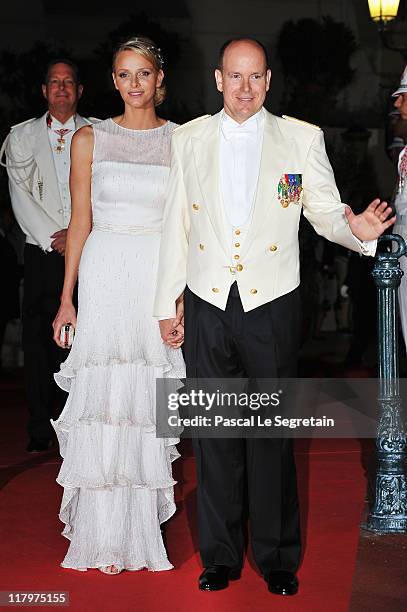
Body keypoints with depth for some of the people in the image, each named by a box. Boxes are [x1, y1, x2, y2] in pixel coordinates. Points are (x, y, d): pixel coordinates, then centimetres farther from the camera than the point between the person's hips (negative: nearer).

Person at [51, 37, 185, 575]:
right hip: (105, 277, 0)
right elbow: (80, 222, 6)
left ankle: (141, 529, 16)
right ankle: (103, 535, 9)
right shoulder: (90, 139, 6)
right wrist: (67, 298, 1)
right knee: (102, 397, -2)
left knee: (146, 404, 4)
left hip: (162, 279, 0)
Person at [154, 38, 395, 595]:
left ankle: (277, 558, 20)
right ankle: (220, 555, 23)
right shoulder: (188, 139, 7)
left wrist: (355, 227, -22)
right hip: (208, 305, 2)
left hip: (272, 305, -1)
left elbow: (325, 210, 2)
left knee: (272, 435, 5)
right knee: (214, 435, 8)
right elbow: (176, 224, 9)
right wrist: (167, 301, 9)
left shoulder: (303, 138, 2)